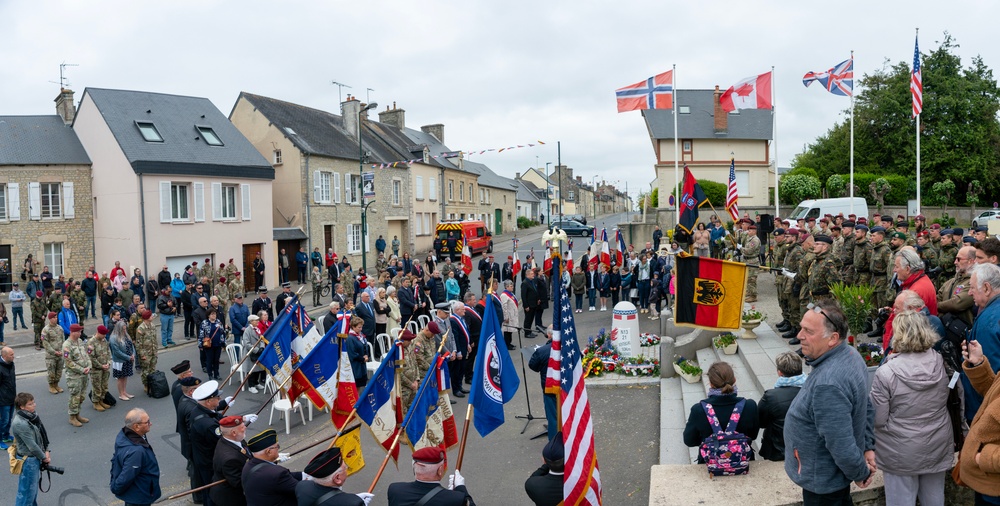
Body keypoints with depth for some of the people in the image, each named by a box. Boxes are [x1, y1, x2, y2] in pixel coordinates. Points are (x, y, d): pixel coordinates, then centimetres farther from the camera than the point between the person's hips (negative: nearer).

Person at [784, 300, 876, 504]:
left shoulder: (827, 385, -36)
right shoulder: (850, 354, -5)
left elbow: (842, 446, -31)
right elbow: (868, 407, 7)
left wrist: (861, 473, -14)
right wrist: (868, 447, 8)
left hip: (822, 481, -9)